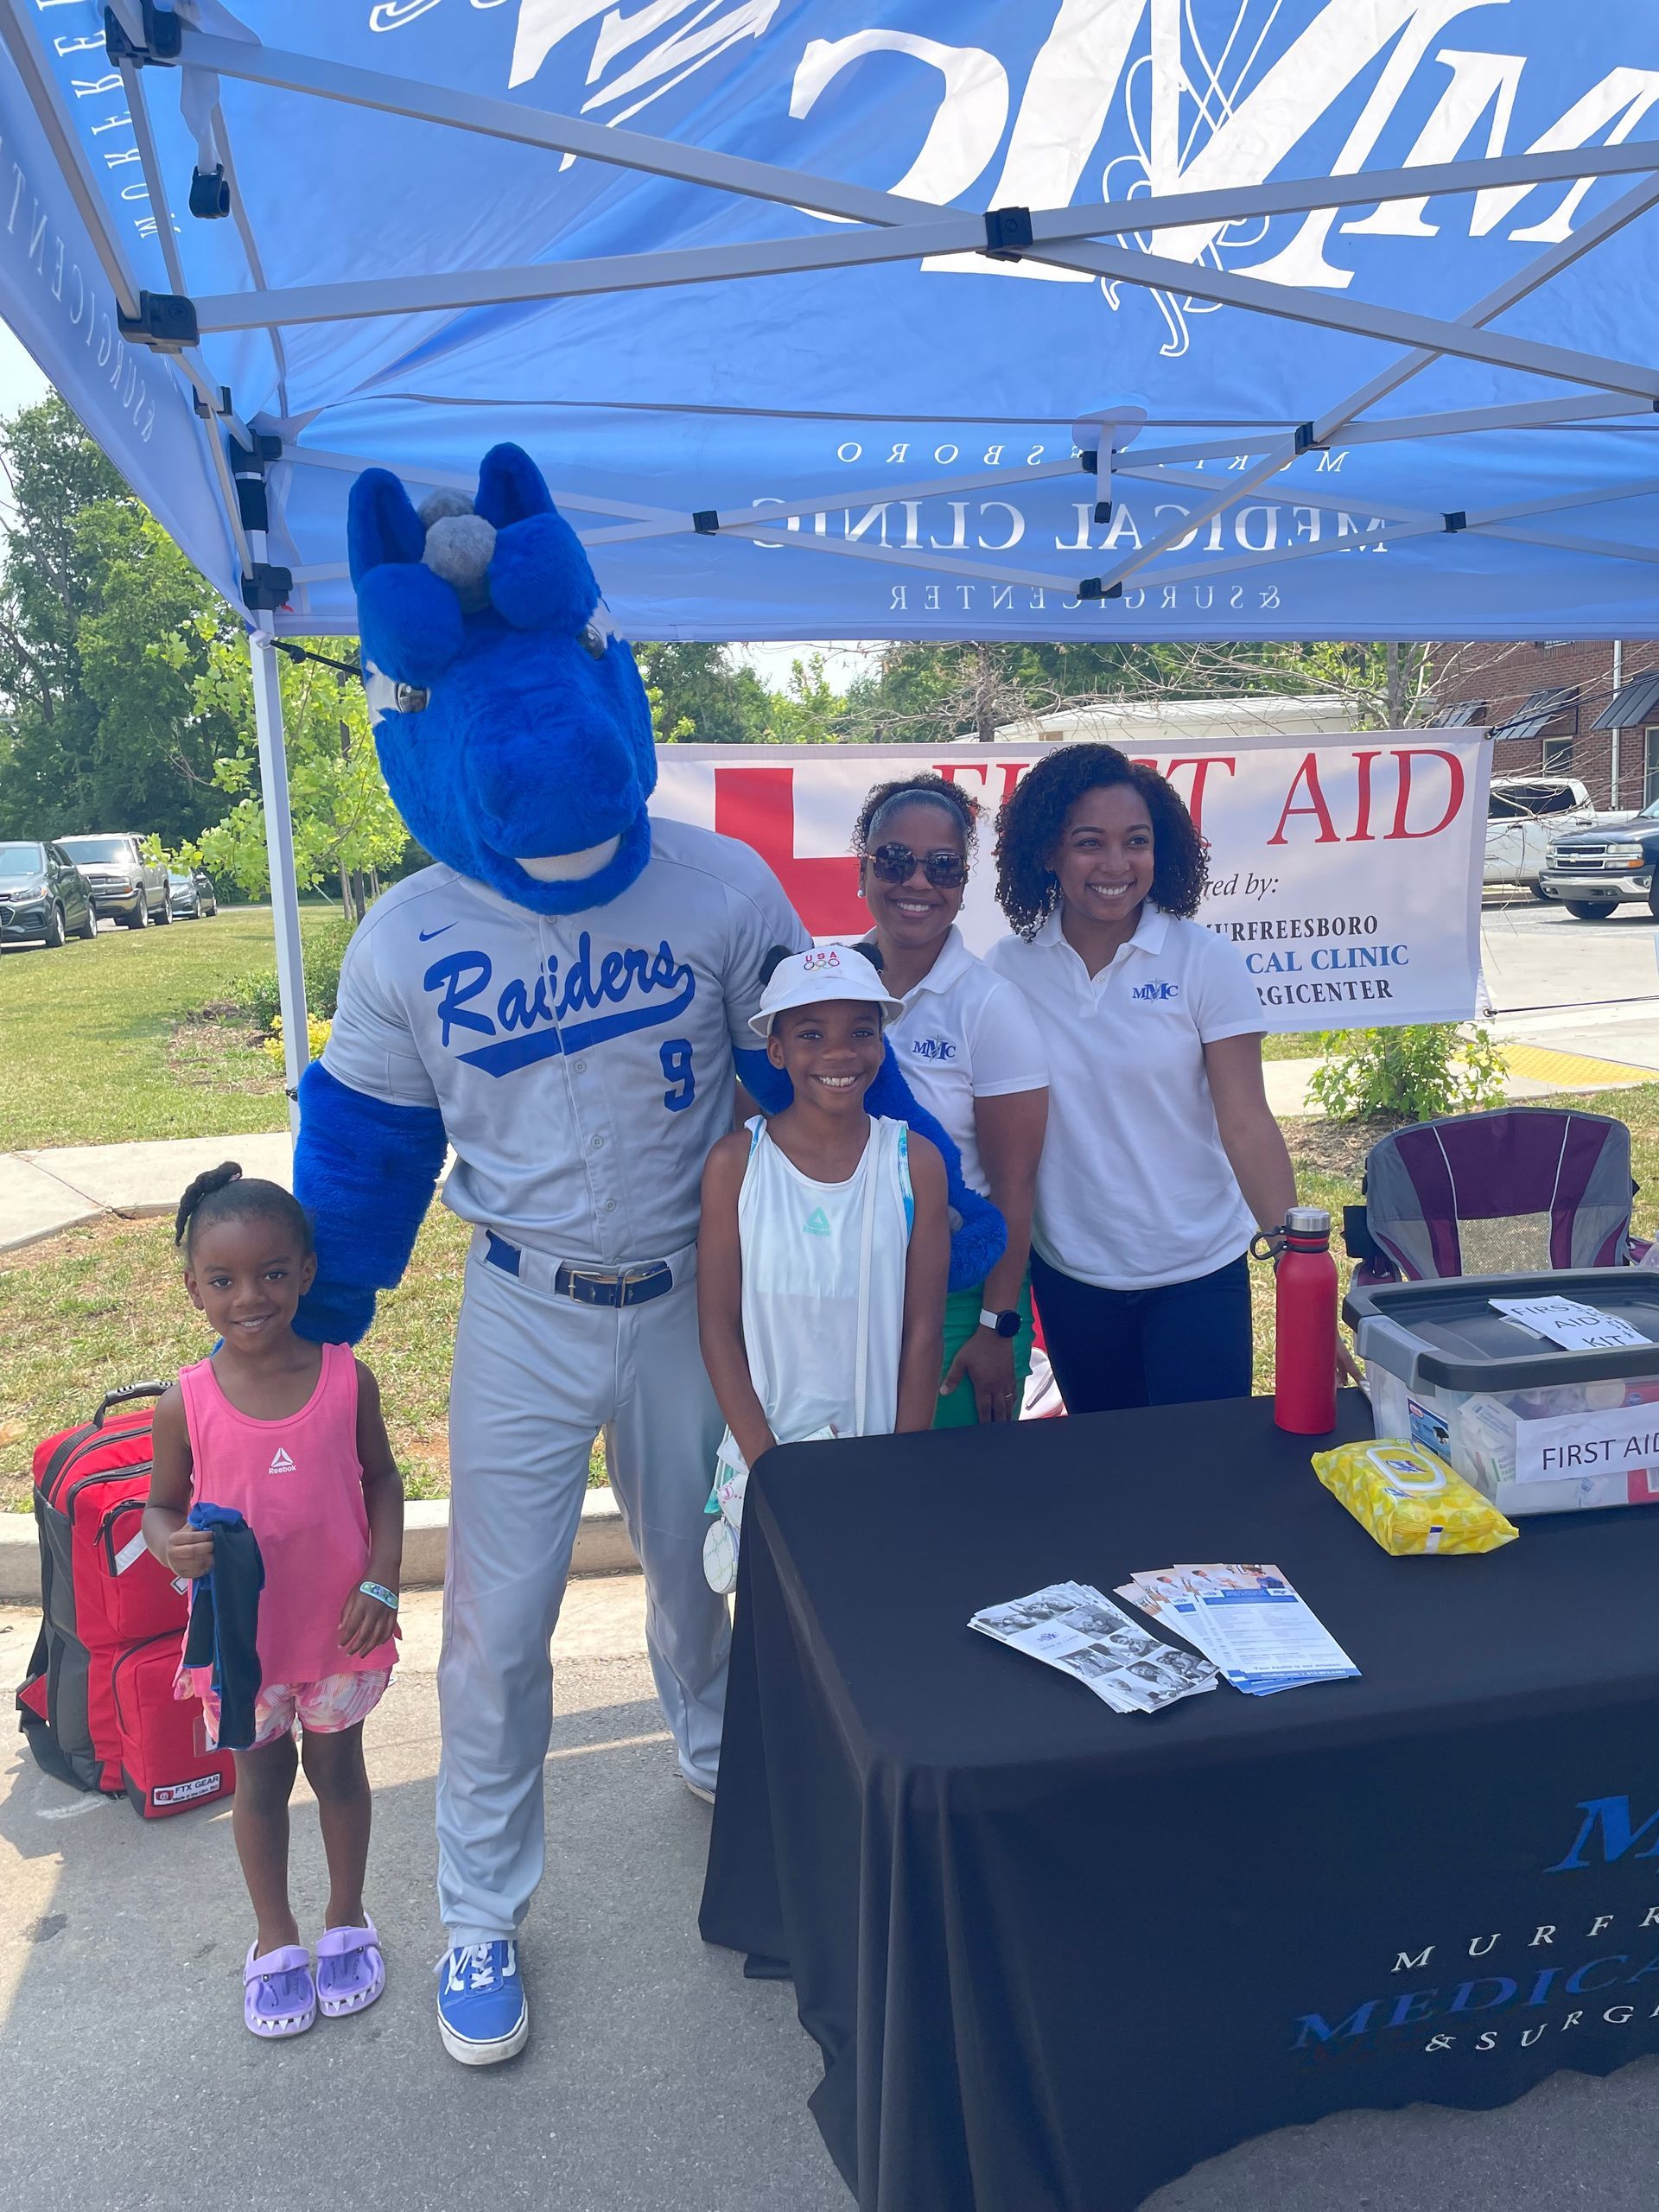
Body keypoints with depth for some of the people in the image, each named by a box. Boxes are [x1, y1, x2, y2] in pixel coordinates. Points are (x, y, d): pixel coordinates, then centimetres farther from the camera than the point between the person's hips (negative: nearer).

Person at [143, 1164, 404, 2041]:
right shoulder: (186, 1403, -15)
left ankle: (347, 1919, 42)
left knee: (338, 1768, 19)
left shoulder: (346, 1378, -15)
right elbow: (161, 1505, -2)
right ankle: (275, 1936, 41)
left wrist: (382, 1583, -11)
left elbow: (382, 1479, -2)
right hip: (240, 1634, 0)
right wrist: (172, 1546, -24)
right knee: (260, 1781, 18)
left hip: (338, 1625, 0)